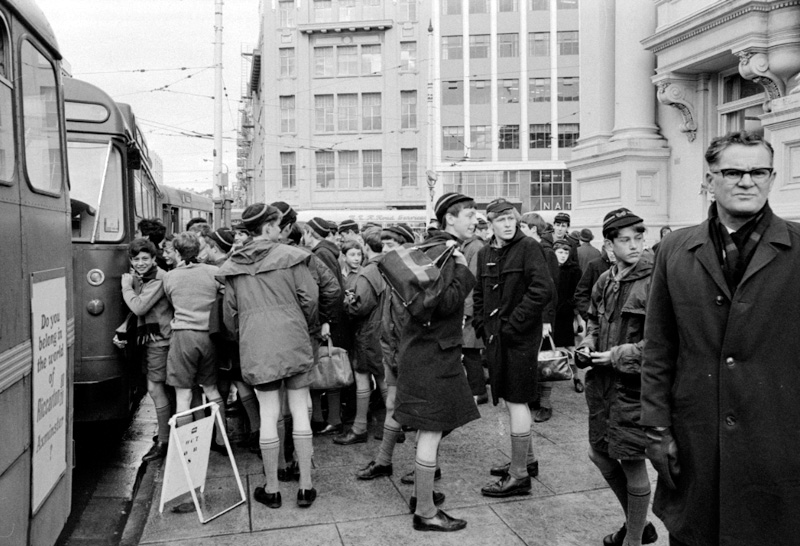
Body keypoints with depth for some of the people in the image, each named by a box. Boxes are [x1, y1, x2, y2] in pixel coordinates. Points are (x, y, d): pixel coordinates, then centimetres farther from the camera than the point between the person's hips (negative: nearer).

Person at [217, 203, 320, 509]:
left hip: (255, 345, 2)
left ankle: (271, 489, 16)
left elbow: (229, 312, 12)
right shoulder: (290, 256, -2)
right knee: (299, 409, 6)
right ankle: (305, 486, 12)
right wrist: (307, 326, 13)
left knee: (268, 413, 6)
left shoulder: (234, 266, 7)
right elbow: (310, 297, -4)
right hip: (292, 339, -2)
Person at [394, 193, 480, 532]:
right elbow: (443, 303, -25)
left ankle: (421, 493, 33)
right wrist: (464, 271, -17)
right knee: (431, 431, -2)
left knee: (429, 429, 20)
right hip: (433, 353, -11)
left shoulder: (439, 248, 14)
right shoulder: (442, 252, -18)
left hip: (426, 348, 11)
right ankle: (425, 513, 9)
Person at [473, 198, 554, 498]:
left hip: (520, 337, -7)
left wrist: (512, 325, -18)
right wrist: (482, 325, 7)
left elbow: (543, 290, -19)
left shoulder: (529, 247, -10)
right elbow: (479, 294, 20)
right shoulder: (485, 253, 11)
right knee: (512, 400, 18)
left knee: (516, 401, -3)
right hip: (496, 337, 7)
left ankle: (519, 476, 8)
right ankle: (526, 460, 35)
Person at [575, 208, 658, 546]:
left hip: (634, 384, -7)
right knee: (599, 453, 17)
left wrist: (619, 356, -17)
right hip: (602, 381, 8)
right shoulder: (605, 281, 7)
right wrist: (589, 344, 2)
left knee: (632, 462, 5)